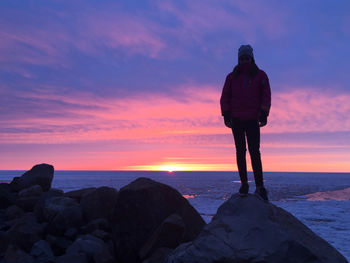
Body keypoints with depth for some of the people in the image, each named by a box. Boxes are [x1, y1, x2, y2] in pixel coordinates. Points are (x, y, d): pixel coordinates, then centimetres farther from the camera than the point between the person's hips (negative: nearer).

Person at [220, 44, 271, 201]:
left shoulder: (260, 75, 10)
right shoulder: (232, 76, 13)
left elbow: (266, 96, 3)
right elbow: (225, 97, 9)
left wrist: (264, 114, -9)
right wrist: (226, 114, -3)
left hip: (252, 119, -2)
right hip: (236, 119, 2)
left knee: (254, 152, -9)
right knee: (240, 152, 3)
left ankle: (259, 186, -7)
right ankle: (244, 184, 9)